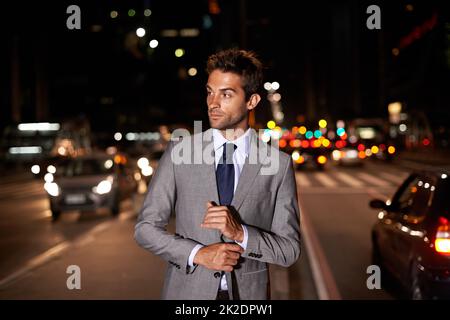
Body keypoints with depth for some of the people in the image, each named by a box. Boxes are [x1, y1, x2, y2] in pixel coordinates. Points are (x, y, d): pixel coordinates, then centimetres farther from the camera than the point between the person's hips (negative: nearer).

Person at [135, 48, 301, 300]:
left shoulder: (279, 164, -6)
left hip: (248, 292, 0)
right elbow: (146, 227, -3)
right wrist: (198, 253, -16)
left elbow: (290, 250, -5)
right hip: (187, 291, 0)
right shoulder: (180, 151, -5)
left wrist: (240, 232, -21)